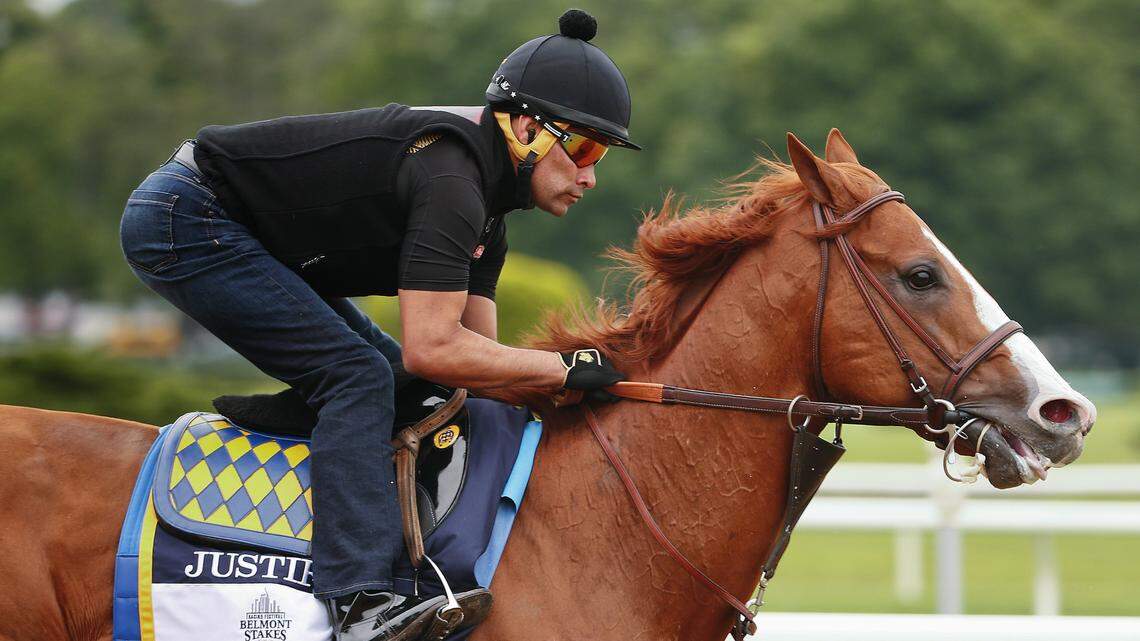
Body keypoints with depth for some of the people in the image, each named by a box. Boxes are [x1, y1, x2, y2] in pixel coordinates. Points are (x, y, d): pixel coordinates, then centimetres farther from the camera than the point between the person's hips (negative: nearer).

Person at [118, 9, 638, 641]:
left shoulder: (487, 214, 7)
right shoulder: (450, 180, -25)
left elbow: (474, 347, 10)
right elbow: (432, 350, -31)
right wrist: (563, 367, -23)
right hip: (185, 223, -11)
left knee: (392, 378, 12)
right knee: (357, 375, -20)